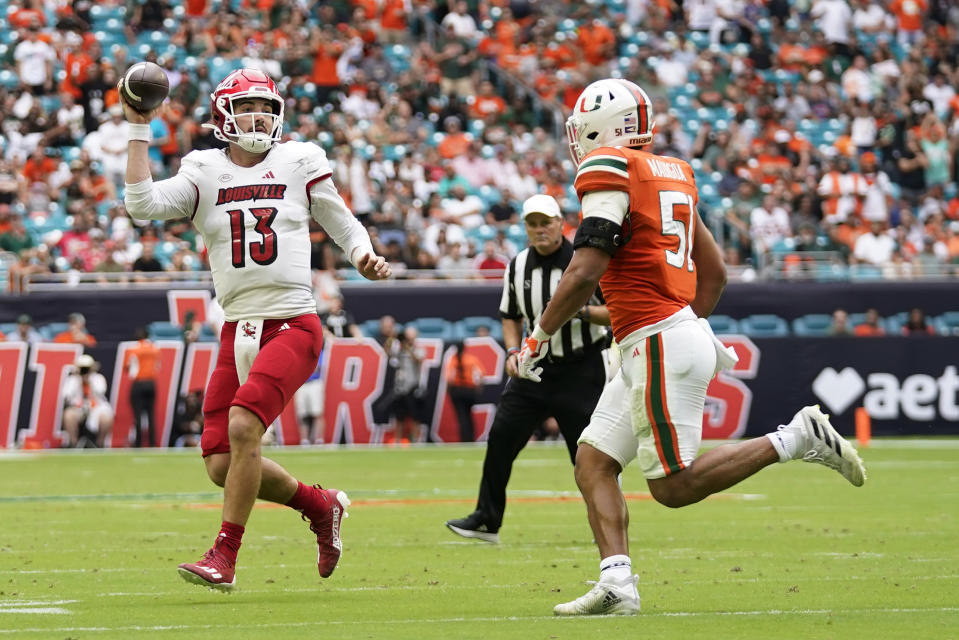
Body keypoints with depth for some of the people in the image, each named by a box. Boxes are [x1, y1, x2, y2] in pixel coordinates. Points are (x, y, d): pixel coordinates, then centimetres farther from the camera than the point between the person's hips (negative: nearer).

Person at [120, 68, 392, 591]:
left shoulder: (298, 163, 5)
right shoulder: (204, 174, 6)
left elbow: (343, 224, 15)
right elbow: (141, 204, -8)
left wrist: (363, 256, -6)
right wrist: (139, 131, -7)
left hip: (292, 326, -3)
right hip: (237, 329, 3)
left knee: (243, 425, -24)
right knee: (221, 465, -1)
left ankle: (224, 557, -16)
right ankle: (320, 505, 24)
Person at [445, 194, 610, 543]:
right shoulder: (518, 266, 6)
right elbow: (510, 316, 19)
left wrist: (580, 311, -25)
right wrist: (513, 352, 2)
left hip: (581, 371, -5)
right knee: (500, 438, -1)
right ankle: (486, 520, 8)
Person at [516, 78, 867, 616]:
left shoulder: (609, 172, -10)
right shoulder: (671, 174, 17)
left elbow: (584, 273, -17)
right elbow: (715, 271, 22)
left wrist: (539, 337, -6)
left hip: (660, 344, -10)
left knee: (674, 486, -5)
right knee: (593, 462, 6)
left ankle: (797, 440, -4)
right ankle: (617, 584, -4)